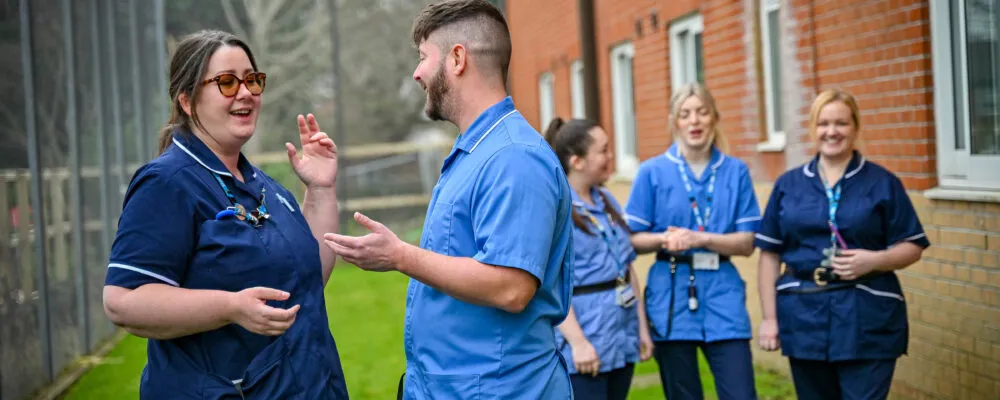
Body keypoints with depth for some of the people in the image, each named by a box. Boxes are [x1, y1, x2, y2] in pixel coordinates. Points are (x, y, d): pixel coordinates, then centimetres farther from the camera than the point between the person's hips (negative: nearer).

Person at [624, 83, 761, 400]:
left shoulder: (736, 172, 5)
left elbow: (746, 243, 1)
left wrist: (700, 238, -15)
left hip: (723, 293, 1)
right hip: (671, 295, 0)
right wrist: (665, 239, -18)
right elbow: (634, 240, 2)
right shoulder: (652, 172, 1)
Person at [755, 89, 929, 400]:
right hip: (804, 316, 3)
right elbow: (770, 254, 8)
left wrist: (873, 260, -17)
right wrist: (769, 317, 3)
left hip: (866, 320, -2)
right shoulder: (787, 185, 9)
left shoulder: (883, 183, 2)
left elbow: (912, 247, 2)